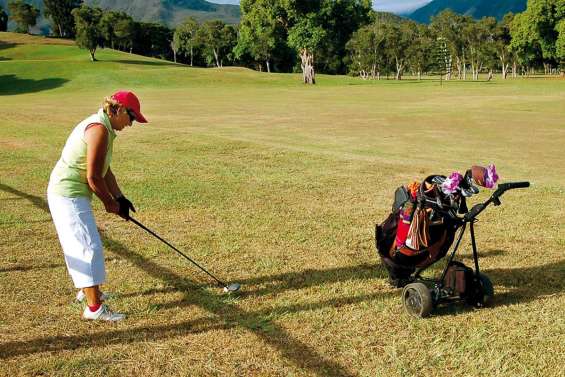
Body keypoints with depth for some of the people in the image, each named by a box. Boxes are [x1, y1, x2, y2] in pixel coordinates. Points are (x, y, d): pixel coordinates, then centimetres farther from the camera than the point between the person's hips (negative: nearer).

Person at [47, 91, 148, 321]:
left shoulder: (101, 126, 13)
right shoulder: (99, 129, -20)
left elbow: (104, 171, 15)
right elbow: (93, 177, -21)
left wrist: (119, 198, 8)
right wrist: (109, 202, -7)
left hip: (67, 193, 11)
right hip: (70, 196, -11)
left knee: (80, 245, 23)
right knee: (89, 246, -8)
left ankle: (86, 290, 40)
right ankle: (94, 308, -3)